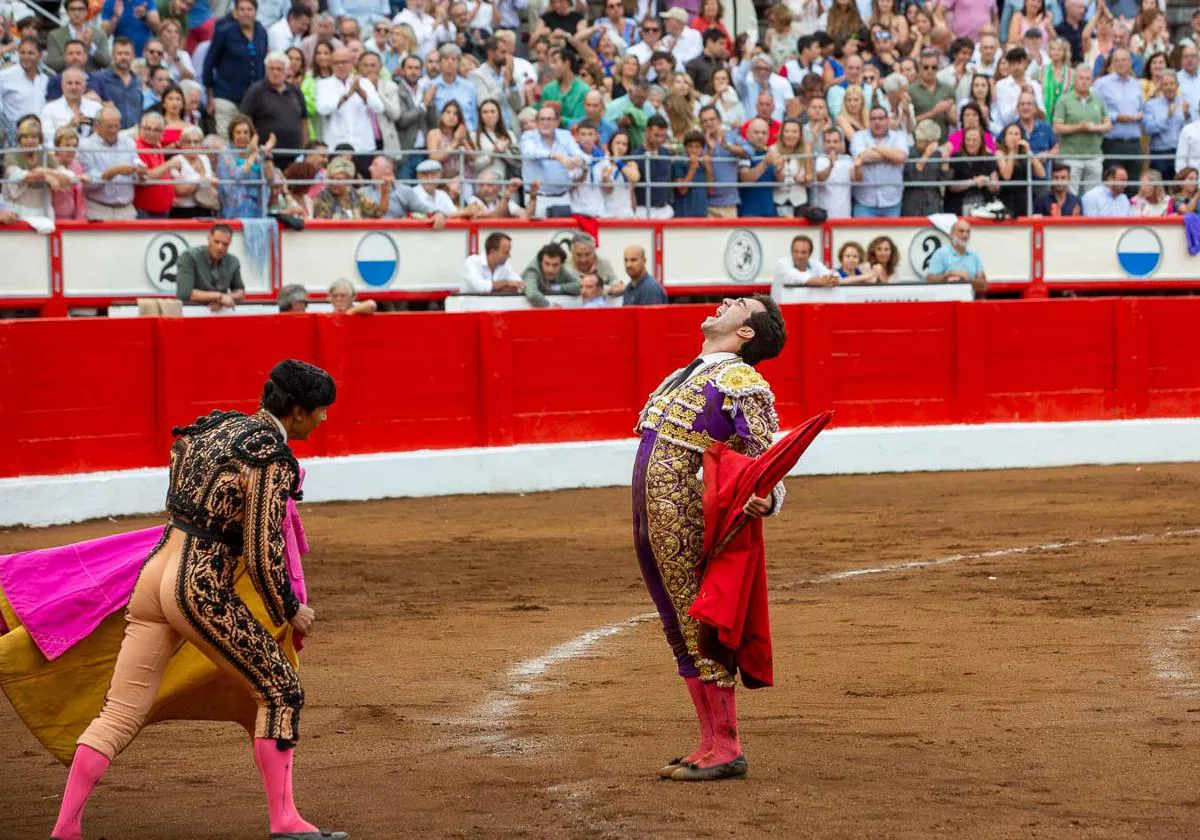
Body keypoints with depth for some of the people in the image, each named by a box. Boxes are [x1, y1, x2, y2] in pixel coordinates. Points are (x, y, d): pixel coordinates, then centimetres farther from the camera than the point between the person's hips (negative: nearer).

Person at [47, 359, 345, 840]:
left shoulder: (216, 425, 11)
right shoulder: (274, 460, -12)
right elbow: (263, 553, -13)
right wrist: (289, 611, 1)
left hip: (154, 574, 8)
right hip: (200, 590, -8)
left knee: (120, 714, 9)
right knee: (281, 692, 8)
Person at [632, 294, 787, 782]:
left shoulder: (741, 381, -8)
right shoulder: (685, 376, 19)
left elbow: (762, 461, -15)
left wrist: (766, 499, -35)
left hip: (683, 520, -9)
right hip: (649, 520, 9)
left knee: (699, 630, -7)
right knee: (680, 632, 11)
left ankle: (726, 751, -3)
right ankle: (710, 746, 16)